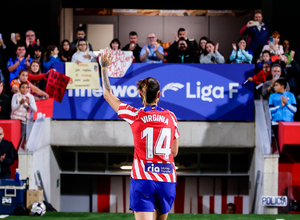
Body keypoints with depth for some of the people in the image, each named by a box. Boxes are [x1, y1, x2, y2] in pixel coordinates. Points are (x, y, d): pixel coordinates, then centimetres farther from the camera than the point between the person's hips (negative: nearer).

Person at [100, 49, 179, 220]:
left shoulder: (135, 116, -1)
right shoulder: (170, 117, 5)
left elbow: (108, 94, 13)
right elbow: (174, 152, 13)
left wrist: (104, 67, 23)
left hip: (143, 179, -3)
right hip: (167, 180, 3)